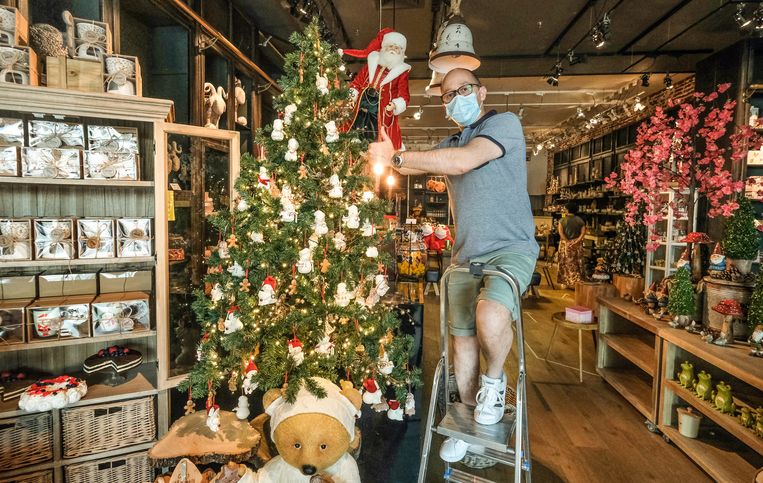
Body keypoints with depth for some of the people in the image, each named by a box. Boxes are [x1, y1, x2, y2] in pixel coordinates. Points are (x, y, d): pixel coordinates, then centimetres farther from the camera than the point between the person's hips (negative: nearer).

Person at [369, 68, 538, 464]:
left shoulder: (504, 123, -6)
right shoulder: (449, 144, 19)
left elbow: (462, 162, -22)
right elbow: (413, 167, 13)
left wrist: (396, 156, -18)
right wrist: (388, 156, -7)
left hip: (510, 249, -6)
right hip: (465, 254, 7)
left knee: (490, 319, -33)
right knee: (463, 340, 9)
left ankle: (493, 380, 0)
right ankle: (471, 421, 29)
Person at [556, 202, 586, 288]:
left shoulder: (563, 220, -5)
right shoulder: (580, 220, 2)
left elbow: (560, 232, -17)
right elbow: (583, 233, -8)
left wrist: (567, 241, -14)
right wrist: (576, 241, -12)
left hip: (565, 244, -2)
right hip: (577, 245, 2)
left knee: (566, 263, 7)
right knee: (577, 264, 10)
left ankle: (565, 283, 10)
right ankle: (577, 283, 9)